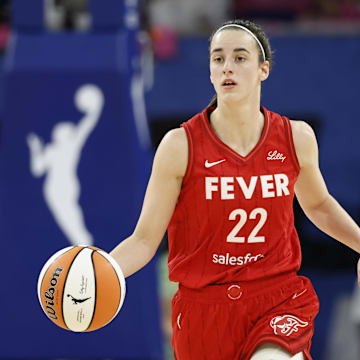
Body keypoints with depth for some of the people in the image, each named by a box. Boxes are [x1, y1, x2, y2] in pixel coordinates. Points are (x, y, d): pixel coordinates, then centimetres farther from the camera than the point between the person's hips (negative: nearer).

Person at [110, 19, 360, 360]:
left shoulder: (297, 137, 1)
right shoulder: (180, 146, -8)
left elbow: (317, 204, 22)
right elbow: (144, 240, -6)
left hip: (278, 304, 0)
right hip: (204, 306, 0)